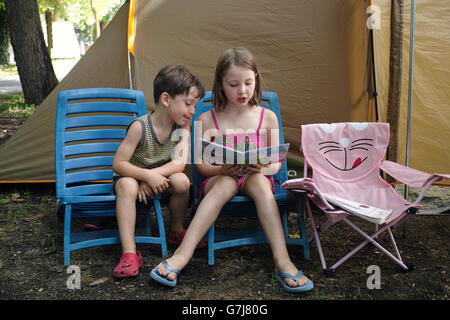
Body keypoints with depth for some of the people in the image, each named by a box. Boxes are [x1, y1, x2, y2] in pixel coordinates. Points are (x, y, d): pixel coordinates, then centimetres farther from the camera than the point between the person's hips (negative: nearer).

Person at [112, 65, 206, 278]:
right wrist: (147, 175, -35)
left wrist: (152, 176, -30)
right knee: (127, 186, -36)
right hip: (131, 175, -3)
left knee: (181, 181, -25)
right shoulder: (140, 127, -26)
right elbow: (118, 163, -23)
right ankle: (129, 253, -36)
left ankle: (176, 231, 0)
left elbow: (179, 163, -19)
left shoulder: (183, 125, -12)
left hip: (158, 179, 4)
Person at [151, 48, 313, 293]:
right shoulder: (207, 120, -2)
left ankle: (282, 260, -41)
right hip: (219, 179, -1)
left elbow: (276, 163, 4)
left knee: (259, 180, -34)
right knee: (226, 183, -36)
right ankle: (182, 255, -44)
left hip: (255, 179, 1)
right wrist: (223, 169, -22)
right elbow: (201, 165, -1)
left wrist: (265, 168, -20)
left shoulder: (267, 117, 2)